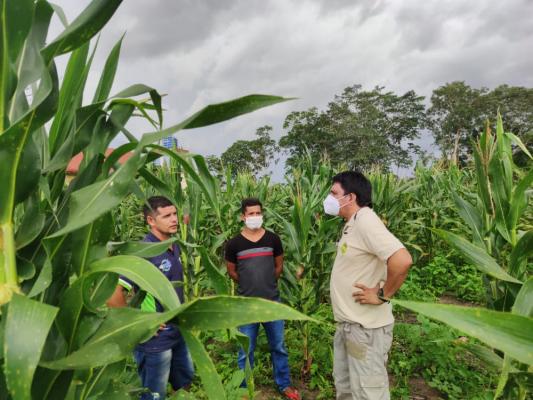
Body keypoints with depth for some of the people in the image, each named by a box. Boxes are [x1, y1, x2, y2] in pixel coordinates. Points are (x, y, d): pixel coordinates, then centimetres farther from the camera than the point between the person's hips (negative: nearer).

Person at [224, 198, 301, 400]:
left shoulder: (273, 239, -3)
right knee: (245, 351, 11)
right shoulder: (234, 244, -7)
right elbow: (232, 271, 7)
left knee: (279, 347, 15)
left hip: (272, 301, 2)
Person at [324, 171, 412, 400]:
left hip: (365, 328, -10)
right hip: (347, 324, 10)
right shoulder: (352, 223, 8)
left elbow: (402, 260, -33)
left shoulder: (365, 221, -21)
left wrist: (382, 295, -20)